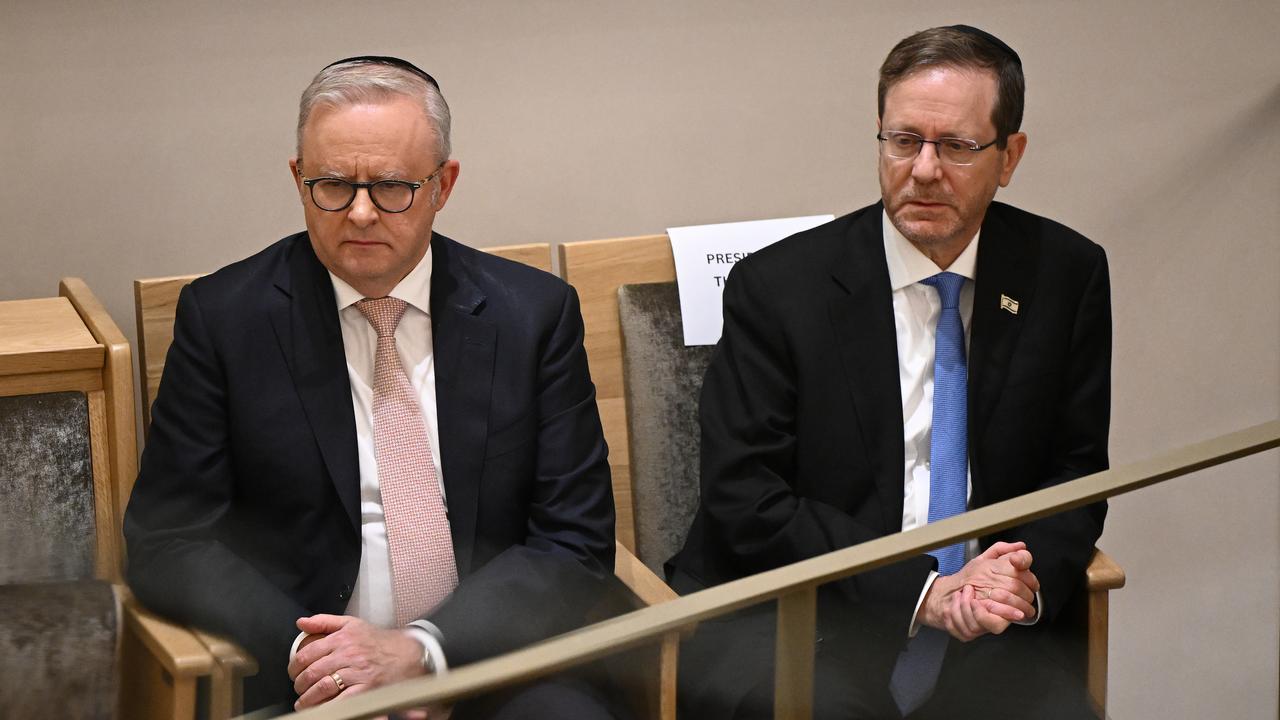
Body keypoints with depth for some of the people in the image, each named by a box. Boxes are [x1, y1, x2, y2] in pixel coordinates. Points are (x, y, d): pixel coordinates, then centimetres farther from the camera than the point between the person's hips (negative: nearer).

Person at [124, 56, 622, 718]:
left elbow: (575, 546, 1)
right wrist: (305, 653, -15)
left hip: (492, 664, 1)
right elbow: (167, 543, 2)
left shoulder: (536, 312, 3)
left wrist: (418, 650, -14)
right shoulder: (222, 316, 2)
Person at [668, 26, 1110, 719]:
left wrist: (1028, 576, -13)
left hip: (978, 633, 3)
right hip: (786, 621, -3)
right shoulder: (776, 286, -5)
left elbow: (1075, 473, 9)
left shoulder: (1067, 275, 4)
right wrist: (920, 591, -19)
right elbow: (745, 501, -9)